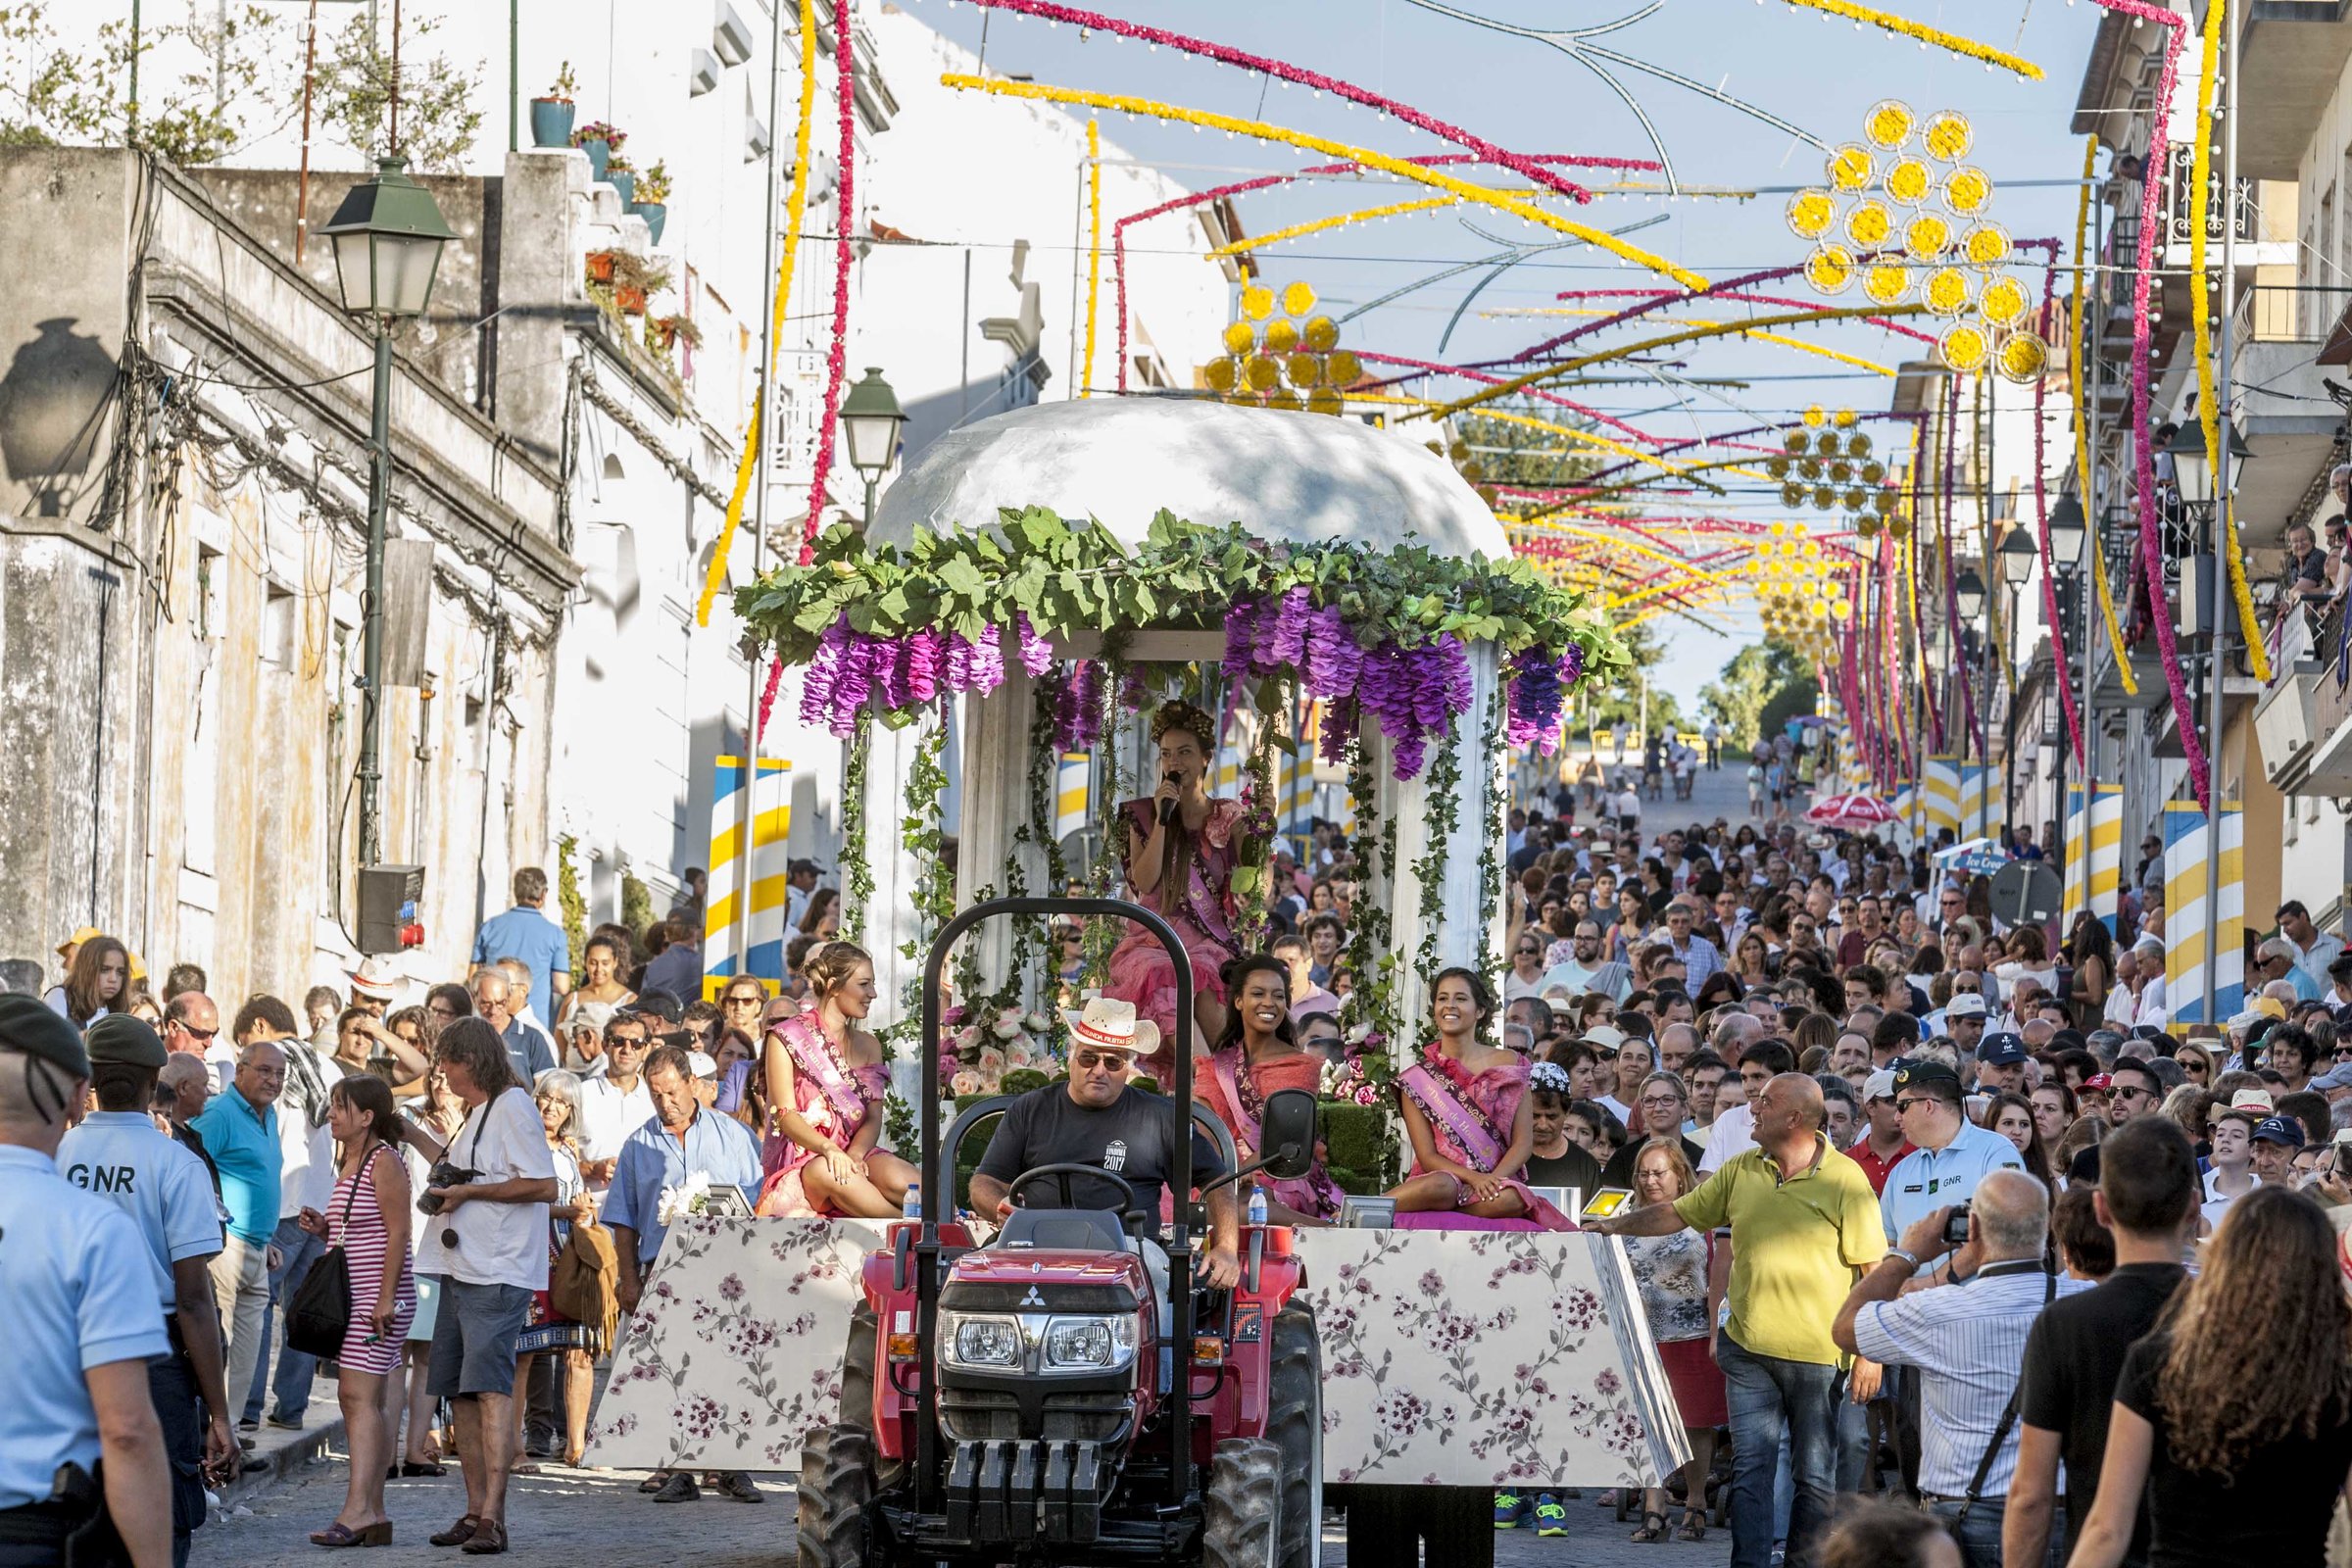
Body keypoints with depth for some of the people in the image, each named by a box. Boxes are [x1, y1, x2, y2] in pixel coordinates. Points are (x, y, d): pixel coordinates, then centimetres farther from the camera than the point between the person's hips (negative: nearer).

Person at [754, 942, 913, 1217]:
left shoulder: (868, 1046, 18)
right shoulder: (786, 1039, 2)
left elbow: (873, 1117, 7)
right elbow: (785, 1115, -7)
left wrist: (855, 1154, -16)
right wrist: (828, 1149, -26)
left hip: (855, 1155, 4)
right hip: (802, 1161, -4)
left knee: (895, 1177, -34)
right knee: (826, 1172, -40)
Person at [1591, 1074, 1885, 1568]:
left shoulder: (1846, 1180, -8)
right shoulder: (1740, 1171, 7)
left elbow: (1873, 1269, -8)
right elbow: (1679, 1213, 15)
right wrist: (1618, 1225, 2)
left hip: (1818, 1355, -4)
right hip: (1749, 1350, 4)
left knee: (1815, 1478, 7)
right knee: (1750, 1469, 2)